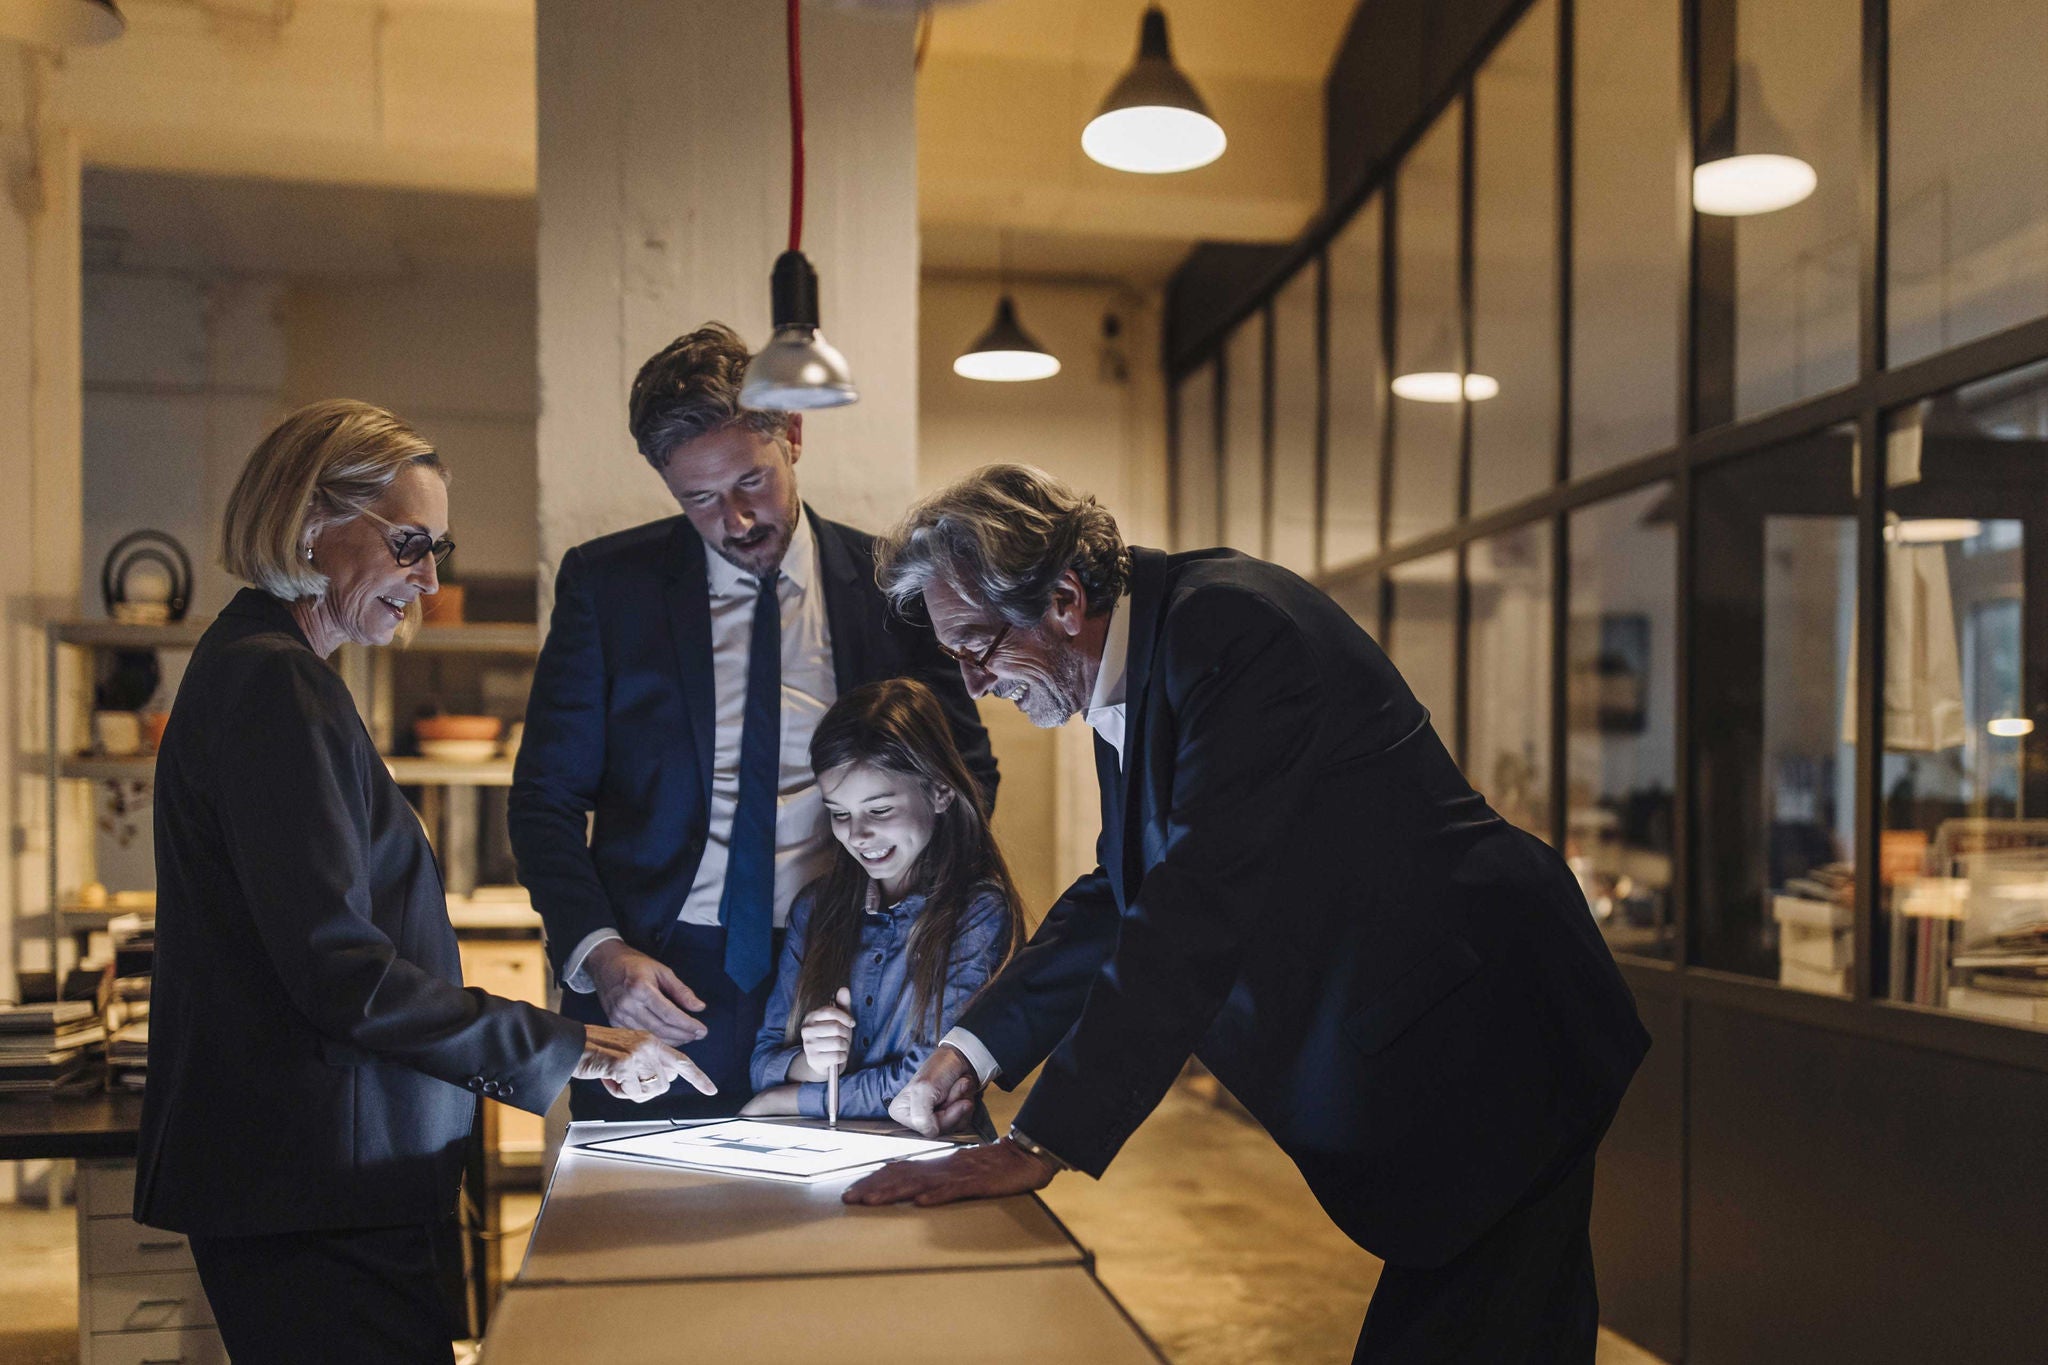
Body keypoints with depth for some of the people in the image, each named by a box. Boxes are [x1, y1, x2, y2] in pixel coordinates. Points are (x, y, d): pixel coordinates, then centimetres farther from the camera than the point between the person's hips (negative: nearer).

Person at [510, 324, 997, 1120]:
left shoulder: (892, 583, 2)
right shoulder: (604, 583, 1)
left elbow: (967, 768, 11)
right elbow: (547, 795, 3)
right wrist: (599, 952, -12)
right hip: (654, 988, 0)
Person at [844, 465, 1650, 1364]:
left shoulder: (1232, 626, -24)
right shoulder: (1134, 671, 7)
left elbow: (1199, 910, -31)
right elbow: (1121, 894, 17)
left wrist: (1040, 1144, -30)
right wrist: (974, 1047, 6)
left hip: (1486, 1039, -9)